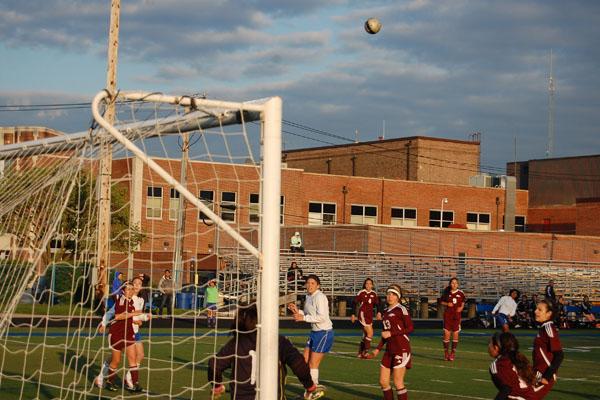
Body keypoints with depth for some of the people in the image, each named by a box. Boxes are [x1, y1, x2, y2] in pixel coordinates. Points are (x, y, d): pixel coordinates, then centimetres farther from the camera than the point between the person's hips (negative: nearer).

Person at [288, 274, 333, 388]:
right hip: (314, 332, 9)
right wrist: (297, 311, 4)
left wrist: (303, 318, -22)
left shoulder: (319, 297, -17)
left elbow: (322, 317, -25)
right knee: (305, 362, 9)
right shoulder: (308, 297, 11)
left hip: (324, 333, -9)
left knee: (313, 364, -4)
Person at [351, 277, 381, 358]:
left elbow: (377, 304, 12)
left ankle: (360, 353, 22)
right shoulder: (361, 293, -7)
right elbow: (355, 303, -2)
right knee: (370, 332, -18)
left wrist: (378, 312, -5)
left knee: (366, 335, 11)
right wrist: (353, 314, -5)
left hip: (370, 315, 6)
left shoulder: (374, 294, 6)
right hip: (362, 314, -6)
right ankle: (365, 351, -11)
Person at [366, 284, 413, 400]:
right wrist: (377, 350, 17)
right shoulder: (386, 312, 15)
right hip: (389, 350, 8)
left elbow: (410, 328, -14)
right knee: (383, 381, 6)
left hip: (401, 349, -8)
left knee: (398, 382, -7)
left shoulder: (401, 310, -7)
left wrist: (391, 333, -15)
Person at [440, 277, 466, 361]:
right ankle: (446, 352, 11)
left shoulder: (460, 293, 0)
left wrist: (461, 307, 0)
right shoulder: (447, 293, 0)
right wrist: (447, 304, -8)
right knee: (446, 333, -3)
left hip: (456, 315, 0)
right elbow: (441, 302, 11)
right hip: (447, 315, 0)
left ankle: (453, 353, 13)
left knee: (455, 334, 1)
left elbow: (463, 301, 17)